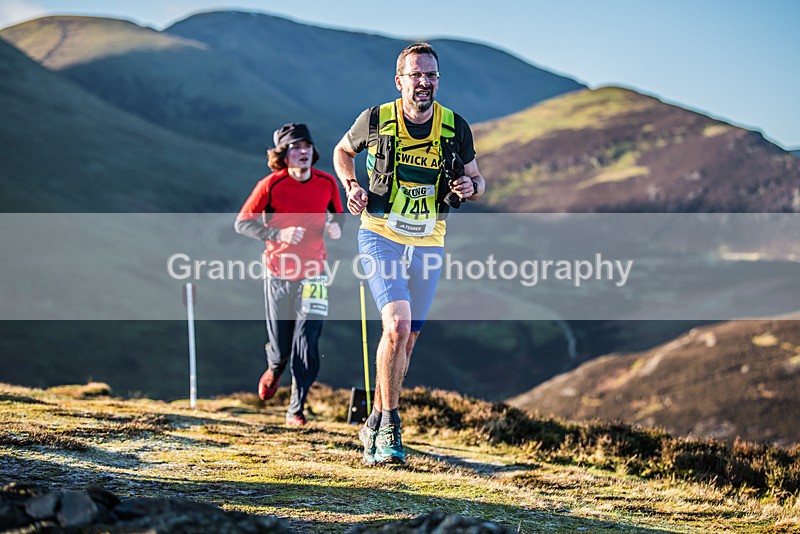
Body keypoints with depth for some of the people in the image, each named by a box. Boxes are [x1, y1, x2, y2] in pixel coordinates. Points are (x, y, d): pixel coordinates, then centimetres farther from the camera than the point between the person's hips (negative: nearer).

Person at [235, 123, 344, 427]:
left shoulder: (327, 183, 0)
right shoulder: (271, 185, -8)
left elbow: (337, 216, 17)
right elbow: (242, 223, -6)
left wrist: (336, 227, -7)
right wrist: (278, 234, -20)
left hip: (312, 274, 1)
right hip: (278, 273, -1)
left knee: (307, 347, -10)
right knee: (281, 347, 7)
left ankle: (296, 410, 4)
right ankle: (275, 369, 45)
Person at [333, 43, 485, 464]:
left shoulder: (456, 128, -4)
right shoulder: (376, 120, -8)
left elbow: (477, 182, 9)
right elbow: (343, 151, 12)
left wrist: (470, 187, -14)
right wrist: (351, 186, -5)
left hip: (428, 244, 3)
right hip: (381, 237, -3)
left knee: (407, 338, 10)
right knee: (397, 325, -22)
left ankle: (376, 424, 28)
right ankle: (390, 426, -12)